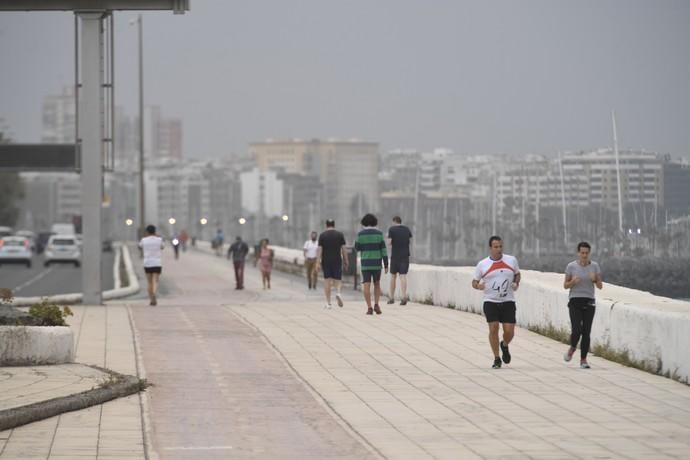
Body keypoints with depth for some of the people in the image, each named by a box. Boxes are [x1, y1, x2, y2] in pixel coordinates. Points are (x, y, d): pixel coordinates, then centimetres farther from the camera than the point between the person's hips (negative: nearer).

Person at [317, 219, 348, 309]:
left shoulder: (322, 235, 0)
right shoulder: (340, 235, 2)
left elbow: (319, 249, -5)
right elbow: (343, 249, 0)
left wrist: (317, 262, -7)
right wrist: (346, 261, 5)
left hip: (326, 261, 0)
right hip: (337, 261, 0)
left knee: (327, 280, 4)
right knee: (337, 279, 7)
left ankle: (328, 302, 3)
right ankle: (338, 293, -24)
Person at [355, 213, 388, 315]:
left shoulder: (361, 233, -4)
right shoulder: (379, 233, -1)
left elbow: (357, 248, 8)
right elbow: (383, 250, -4)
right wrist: (386, 265, -1)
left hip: (365, 263, -1)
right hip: (376, 263, 1)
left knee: (366, 286, 0)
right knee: (377, 284, 17)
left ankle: (369, 308, -8)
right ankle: (376, 305, 3)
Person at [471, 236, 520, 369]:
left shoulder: (511, 260, 4)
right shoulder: (482, 264, 0)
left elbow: (517, 274, 21)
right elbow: (474, 282, 9)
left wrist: (516, 283, 0)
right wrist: (478, 286, -14)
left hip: (508, 302, 1)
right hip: (490, 302, -1)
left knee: (509, 331, -6)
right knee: (493, 328, -11)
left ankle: (504, 346, 30)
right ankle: (496, 359, 5)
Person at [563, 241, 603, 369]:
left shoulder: (594, 266, 4)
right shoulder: (571, 266, 1)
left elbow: (600, 286, 6)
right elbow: (565, 285, 6)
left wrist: (595, 280, -16)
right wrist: (573, 282, -15)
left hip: (589, 302, 1)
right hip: (575, 301, -1)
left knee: (586, 332, -3)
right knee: (576, 330, -13)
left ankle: (583, 359, 6)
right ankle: (572, 348, 19)